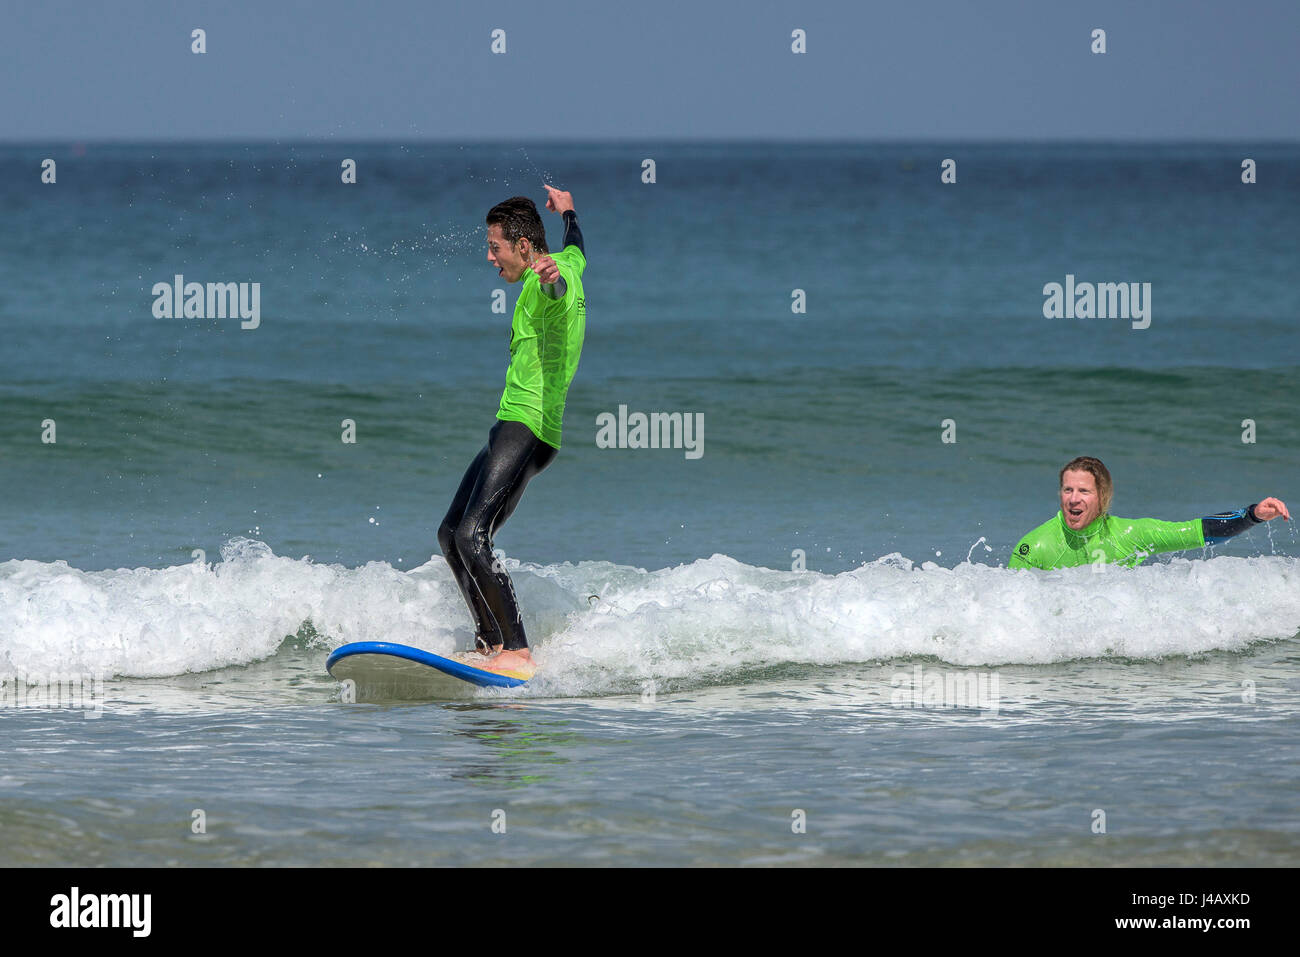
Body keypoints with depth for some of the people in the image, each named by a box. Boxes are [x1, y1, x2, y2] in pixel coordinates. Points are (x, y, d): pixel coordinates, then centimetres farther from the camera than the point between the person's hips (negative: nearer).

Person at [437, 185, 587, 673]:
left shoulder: (546, 282, -13)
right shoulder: (567, 266, 17)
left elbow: (561, 288, -39)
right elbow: (576, 252, 43)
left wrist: (550, 278, -62)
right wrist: (568, 214, 63)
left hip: (527, 426, -11)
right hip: (512, 430, 11)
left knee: (472, 536, -23)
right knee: (452, 535, 15)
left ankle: (518, 652, -30)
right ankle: (490, 645, 18)